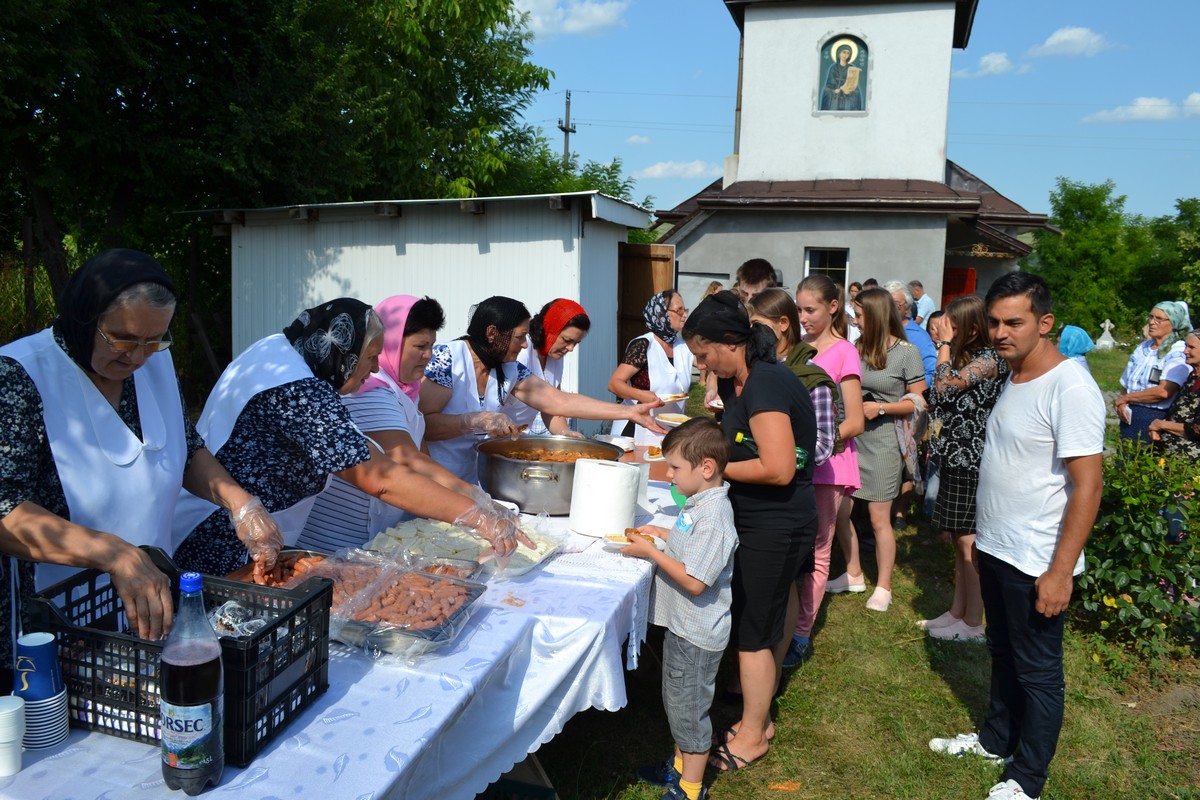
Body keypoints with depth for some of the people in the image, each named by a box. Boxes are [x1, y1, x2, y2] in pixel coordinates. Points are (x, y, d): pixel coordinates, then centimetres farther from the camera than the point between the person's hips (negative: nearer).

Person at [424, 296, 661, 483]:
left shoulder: (511, 371, 5)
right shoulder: (444, 358, -14)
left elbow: (561, 402, 2)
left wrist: (629, 411, -3)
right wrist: (477, 420, -29)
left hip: (468, 486, 6)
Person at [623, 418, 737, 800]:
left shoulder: (713, 517, -28)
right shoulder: (700, 503, 2)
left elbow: (694, 581, -30)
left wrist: (650, 552, -23)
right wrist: (663, 533, 7)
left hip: (696, 636, -10)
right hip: (682, 625, 10)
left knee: (689, 710, 8)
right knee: (676, 702, 25)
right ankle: (680, 765, 45)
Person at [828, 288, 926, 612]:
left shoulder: (906, 352, -6)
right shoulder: (857, 348, 6)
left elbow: (919, 401, -6)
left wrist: (880, 408, -15)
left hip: (882, 440, -5)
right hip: (850, 436, 5)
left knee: (879, 518, 3)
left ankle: (883, 587, 19)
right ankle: (853, 575, 27)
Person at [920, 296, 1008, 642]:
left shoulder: (989, 359, -14)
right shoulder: (965, 355, 13)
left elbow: (945, 386, -20)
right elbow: (941, 400, 14)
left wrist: (945, 344, -12)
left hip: (972, 462, -10)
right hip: (955, 458, 10)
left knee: (968, 543, -2)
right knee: (959, 541, 15)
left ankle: (973, 624, 9)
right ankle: (957, 612, 26)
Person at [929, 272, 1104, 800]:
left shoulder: (1069, 387, -20)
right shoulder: (1013, 379, 6)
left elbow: (1088, 483, -22)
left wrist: (1061, 571, -22)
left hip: (1037, 563, -8)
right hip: (995, 550, 8)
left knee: (1038, 671, 10)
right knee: (1003, 653, 24)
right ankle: (996, 740, 43)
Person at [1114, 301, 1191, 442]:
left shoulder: (1179, 352, -7)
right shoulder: (1142, 348, 14)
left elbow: (1164, 391, -20)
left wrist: (1124, 398, -9)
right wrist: (1121, 404, -5)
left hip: (1156, 419, -6)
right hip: (1129, 416, 6)